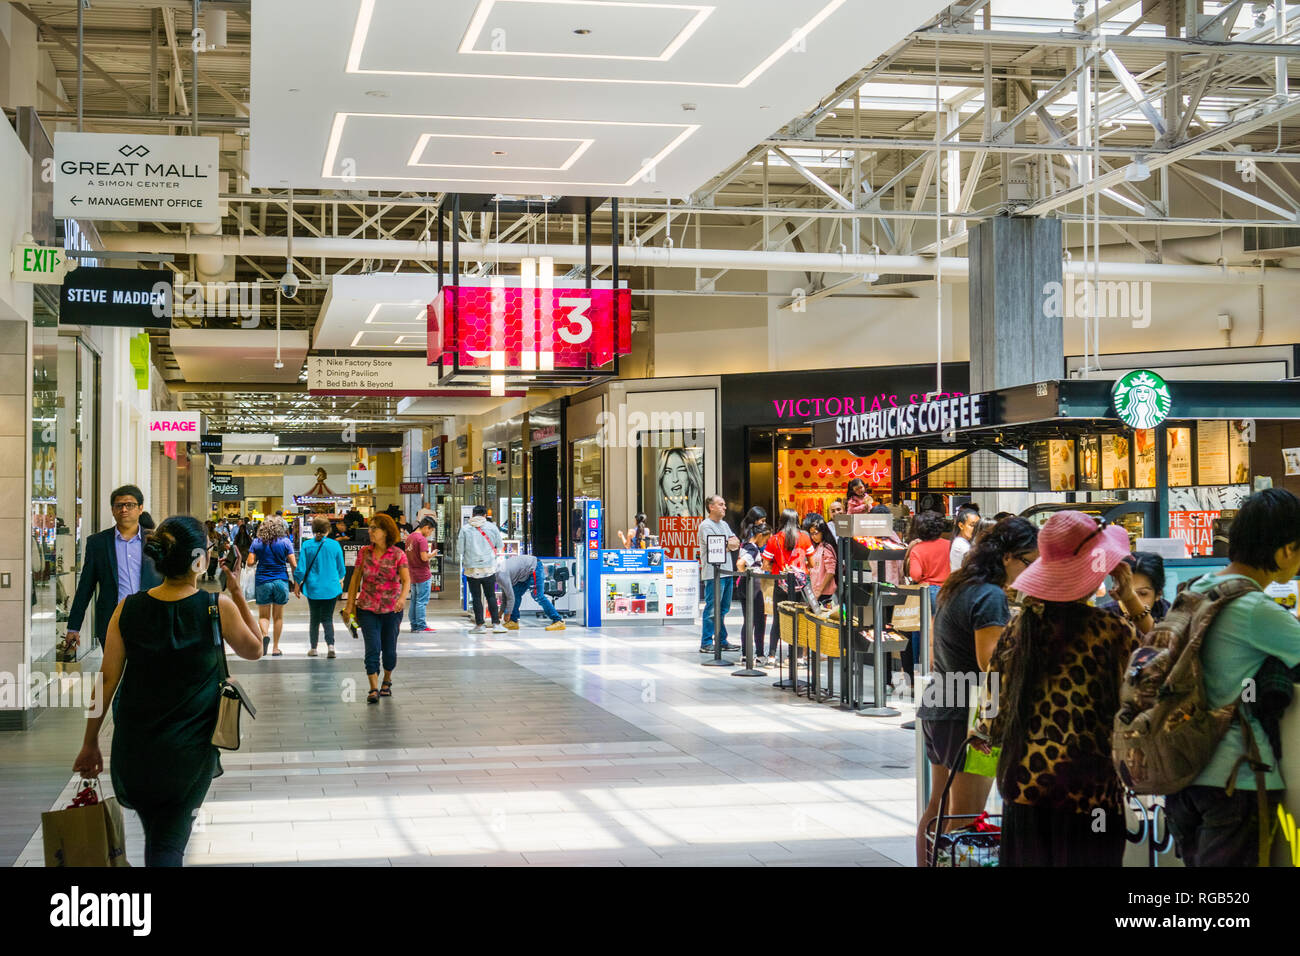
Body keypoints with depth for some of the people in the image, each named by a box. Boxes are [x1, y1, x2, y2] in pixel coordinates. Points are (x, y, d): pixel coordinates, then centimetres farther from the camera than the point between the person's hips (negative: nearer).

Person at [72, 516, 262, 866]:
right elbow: (254, 650, 4)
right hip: (190, 750, -2)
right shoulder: (219, 608, -14)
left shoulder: (128, 609, -8)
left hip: (133, 747, 2)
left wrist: (90, 743, 5)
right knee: (169, 842, 6)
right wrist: (237, 593, 4)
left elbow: (107, 679, -4)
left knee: (155, 831, 24)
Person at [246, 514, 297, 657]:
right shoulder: (285, 542, -3)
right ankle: (276, 648, 11)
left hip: (262, 581, 0)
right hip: (281, 581, 0)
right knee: (278, 616, 9)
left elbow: (250, 563, -4)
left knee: (263, 615, 10)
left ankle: (265, 634, -21)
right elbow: (293, 564, -6)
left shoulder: (257, 543, 1)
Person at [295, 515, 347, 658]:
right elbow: (341, 569, 6)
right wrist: (340, 580, 26)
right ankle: (330, 645, -13)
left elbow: (301, 569, -5)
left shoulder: (307, 545, -6)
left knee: (315, 619, 13)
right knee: (327, 618, 5)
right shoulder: (335, 545, -4)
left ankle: (313, 648, 18)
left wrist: (298, 583, 11)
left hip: (313, 588, 0)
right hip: (331, 589, 0)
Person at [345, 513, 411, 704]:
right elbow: (356, 578, 9)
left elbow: (406, 580, -13)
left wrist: (402, 598, -33)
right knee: (372, 648, -10)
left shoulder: (398, 555, -6)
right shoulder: (364, 553, 2)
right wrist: (350, 604, 5)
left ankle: (387, 681, 32)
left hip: (391, 609, -1)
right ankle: (374, 689, -8)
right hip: (367, 608, 1)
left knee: (389, 650, 8)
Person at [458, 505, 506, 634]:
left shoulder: (465, 529, -4)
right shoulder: (492, 527, 0)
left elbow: (460, 549, -2)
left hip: (472, 569, -1)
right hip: (489, 568, 1)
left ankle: (479, 625, 6)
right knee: (491, 596, 7)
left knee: (476, 597, 5)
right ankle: (496, 624, 4)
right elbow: (499, 546, 8)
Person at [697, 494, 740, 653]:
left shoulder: (724, 525, 18)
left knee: (723, 609, 13)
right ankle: (706, 643, -5)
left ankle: (722, 641, 21)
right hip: (713, 573, -8)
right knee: (712, 609, -8)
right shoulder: (706, 525, -8)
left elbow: (736, 544, 11)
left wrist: (728, 544, -9)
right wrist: (728, 544, -1)